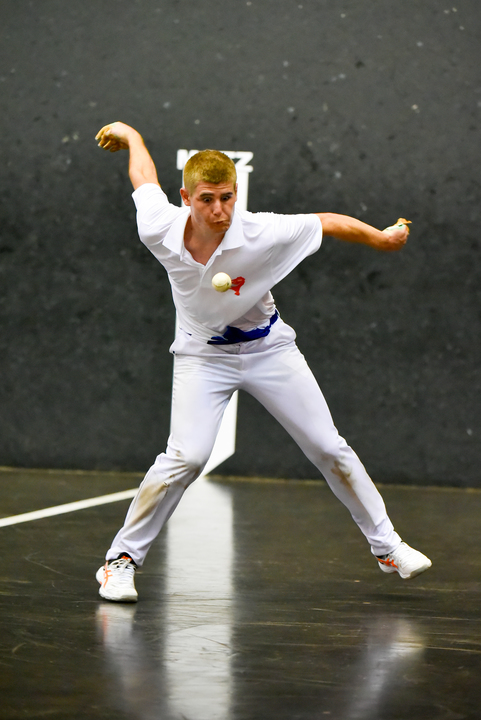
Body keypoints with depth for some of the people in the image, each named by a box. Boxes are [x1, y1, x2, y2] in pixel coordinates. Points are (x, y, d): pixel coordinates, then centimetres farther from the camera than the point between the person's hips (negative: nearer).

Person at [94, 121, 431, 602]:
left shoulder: (261, 234, -29)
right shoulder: (159, 229, -24)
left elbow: (328, 222, -13)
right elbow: (144, 174, -5)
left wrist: (380, 238, 1)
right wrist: (129, 134, 15)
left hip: (267, 346, 1)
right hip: (202, 354, 0)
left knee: (329, 449, 3)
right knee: (186, 457, -20)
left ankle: (385, 546, 21)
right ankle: (121, 559, -7)